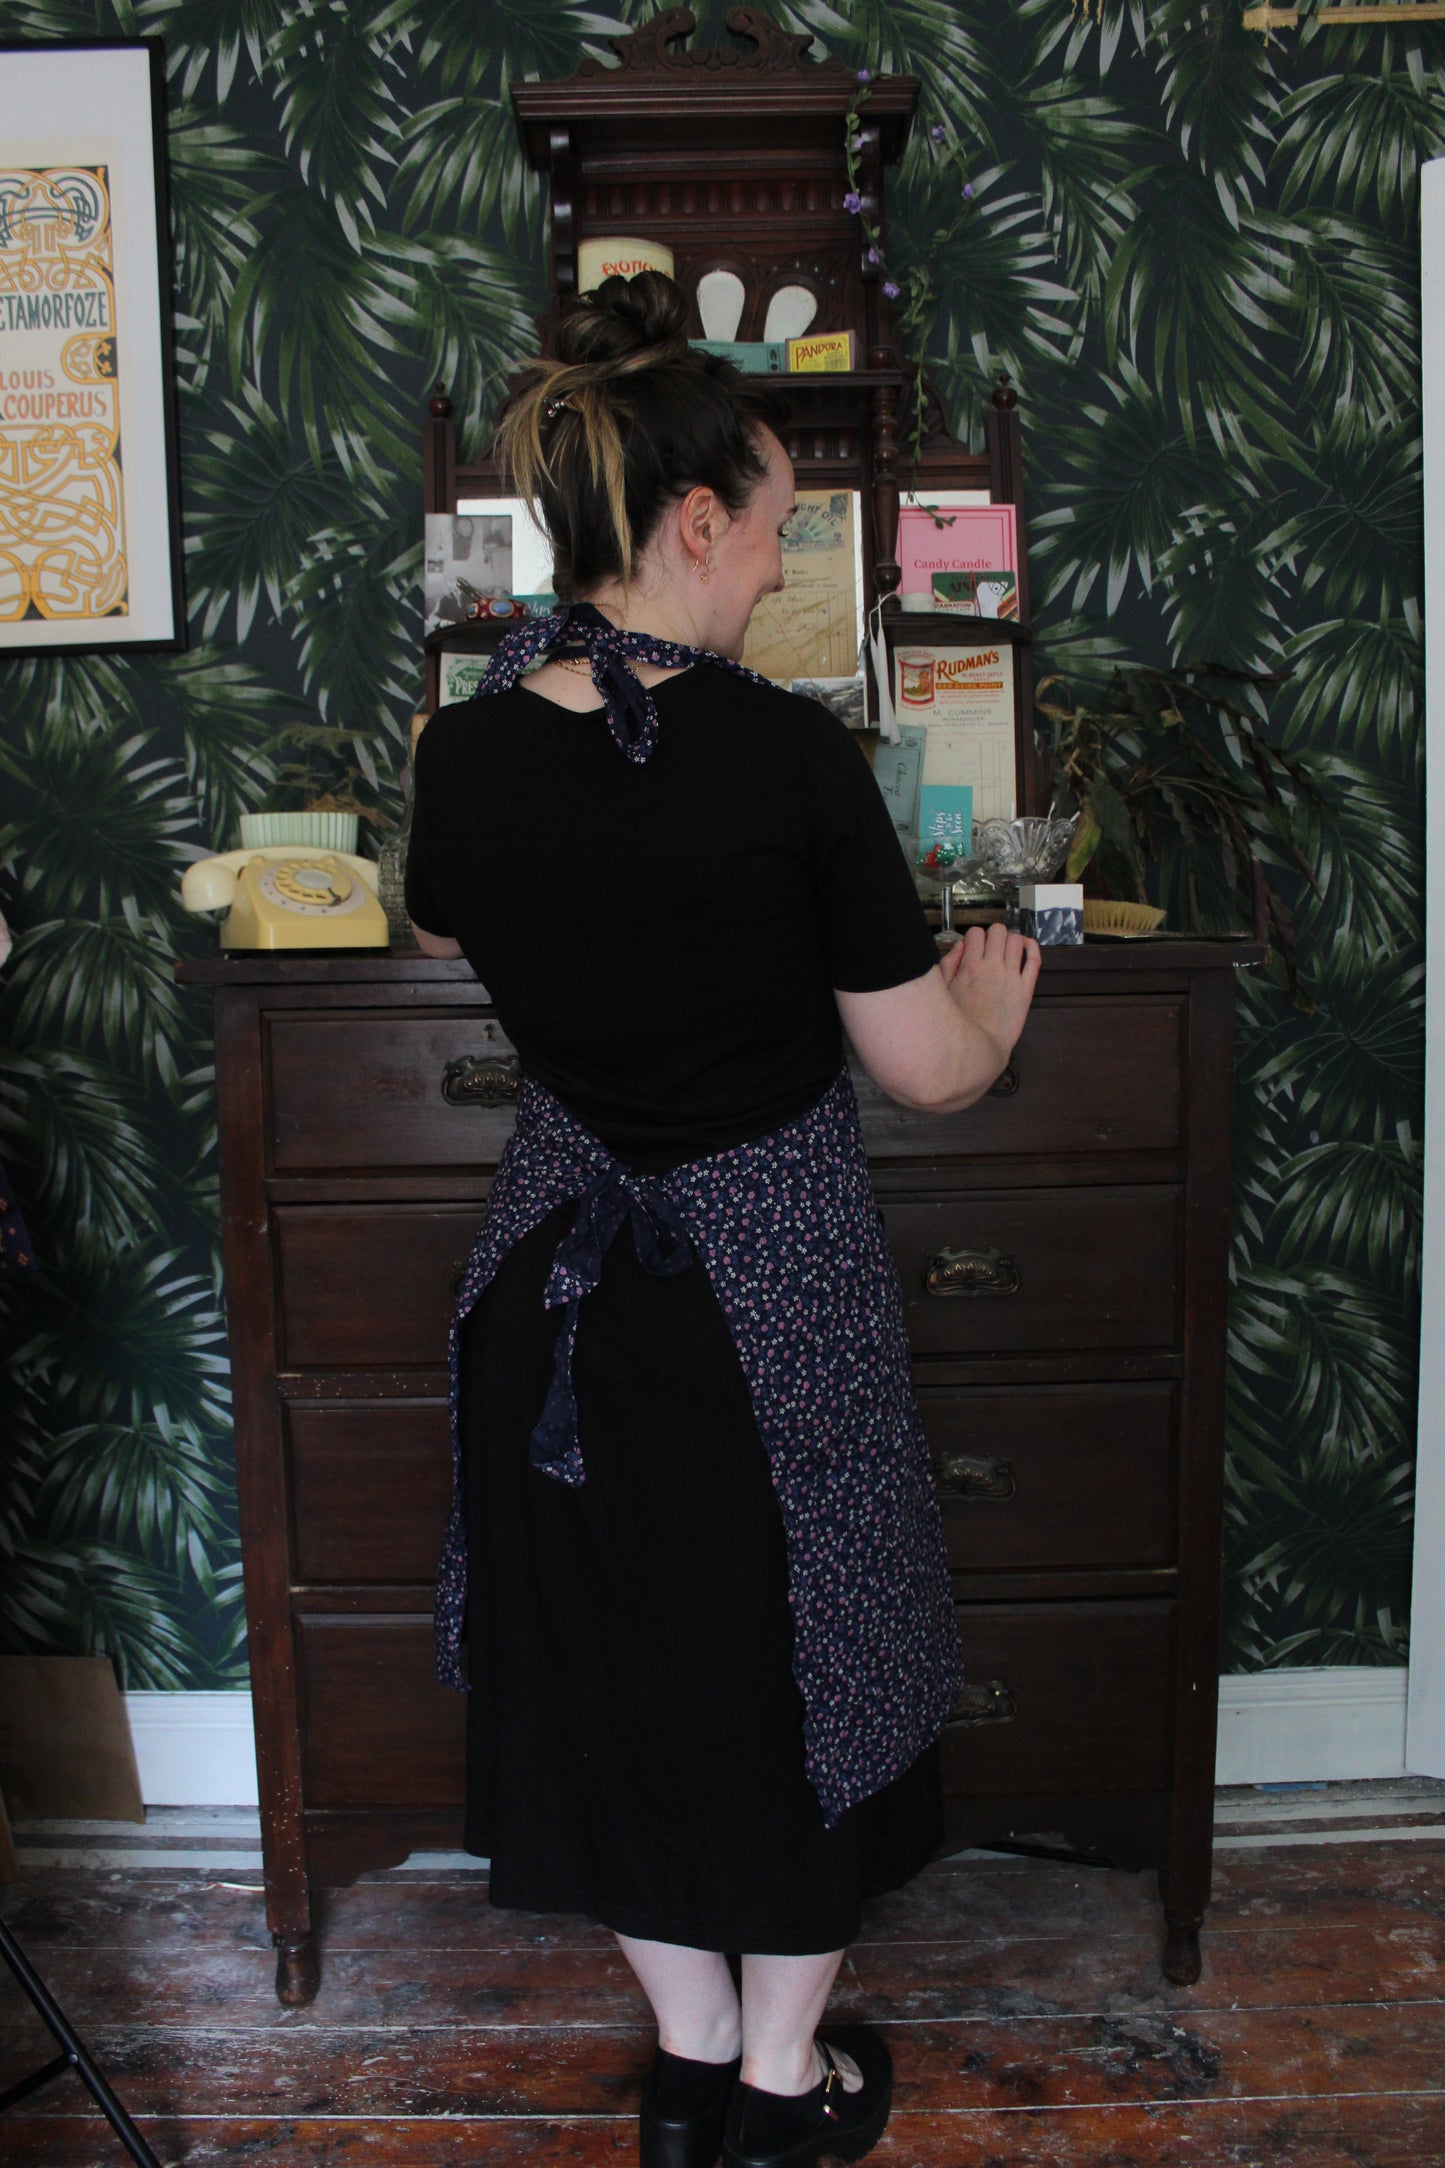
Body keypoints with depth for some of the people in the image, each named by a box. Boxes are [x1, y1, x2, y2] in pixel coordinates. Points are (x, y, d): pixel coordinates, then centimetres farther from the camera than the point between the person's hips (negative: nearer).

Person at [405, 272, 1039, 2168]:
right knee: (789, 1648, 17)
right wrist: (996, 995, 8)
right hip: (774, 1270, -3)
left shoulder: (465, 754, -8)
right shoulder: (788, 755, -20)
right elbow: (930, 1073, -13)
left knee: (612, 1641, 20)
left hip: (565, 1261, 4)